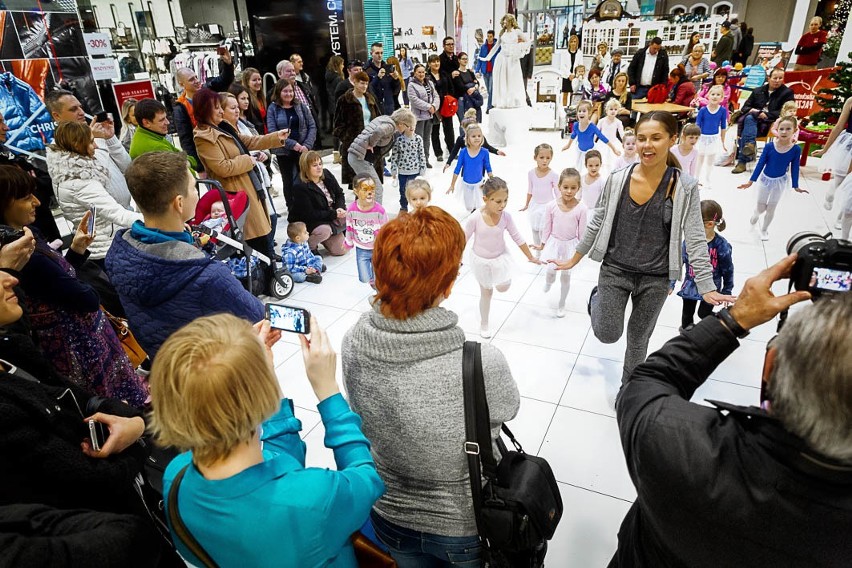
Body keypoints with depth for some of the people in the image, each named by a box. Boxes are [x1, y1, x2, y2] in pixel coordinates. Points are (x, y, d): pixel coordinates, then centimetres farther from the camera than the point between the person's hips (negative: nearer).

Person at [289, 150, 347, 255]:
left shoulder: (326, 175, -3)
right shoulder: (300, 187, -23)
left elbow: (339, 194, 4)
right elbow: (309, 214, -26)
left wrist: (340, 209, -18)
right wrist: (334, 214, -28)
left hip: (329, 219, 5)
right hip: (306, 223, -5)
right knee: (324, 230, -36)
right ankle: (307, 246, -5)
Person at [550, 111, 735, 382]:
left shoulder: (684, 187, -11)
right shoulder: (618, 179, -9)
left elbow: (695, 239, -9)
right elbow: (597, 223, 2)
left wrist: (706, 287, -14)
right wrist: (574, 259, 8)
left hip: (656, 278, 0)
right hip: (615, 270, 0)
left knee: (639, 338, 17)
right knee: (608, 335, -1)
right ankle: (598, 298, 33)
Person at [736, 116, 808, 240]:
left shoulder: (796, 149, -16)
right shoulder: (769, 146, -20)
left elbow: (794, 168, -5)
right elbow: (760, 164, -12)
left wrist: (796, 186, 1)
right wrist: (751, 181, -11)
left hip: (780, 181, 1)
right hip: (765, 179, -1)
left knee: (771, 209, 12)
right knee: (761, 208, 11)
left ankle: (764, 229, 33)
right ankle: (755, 214, 47)